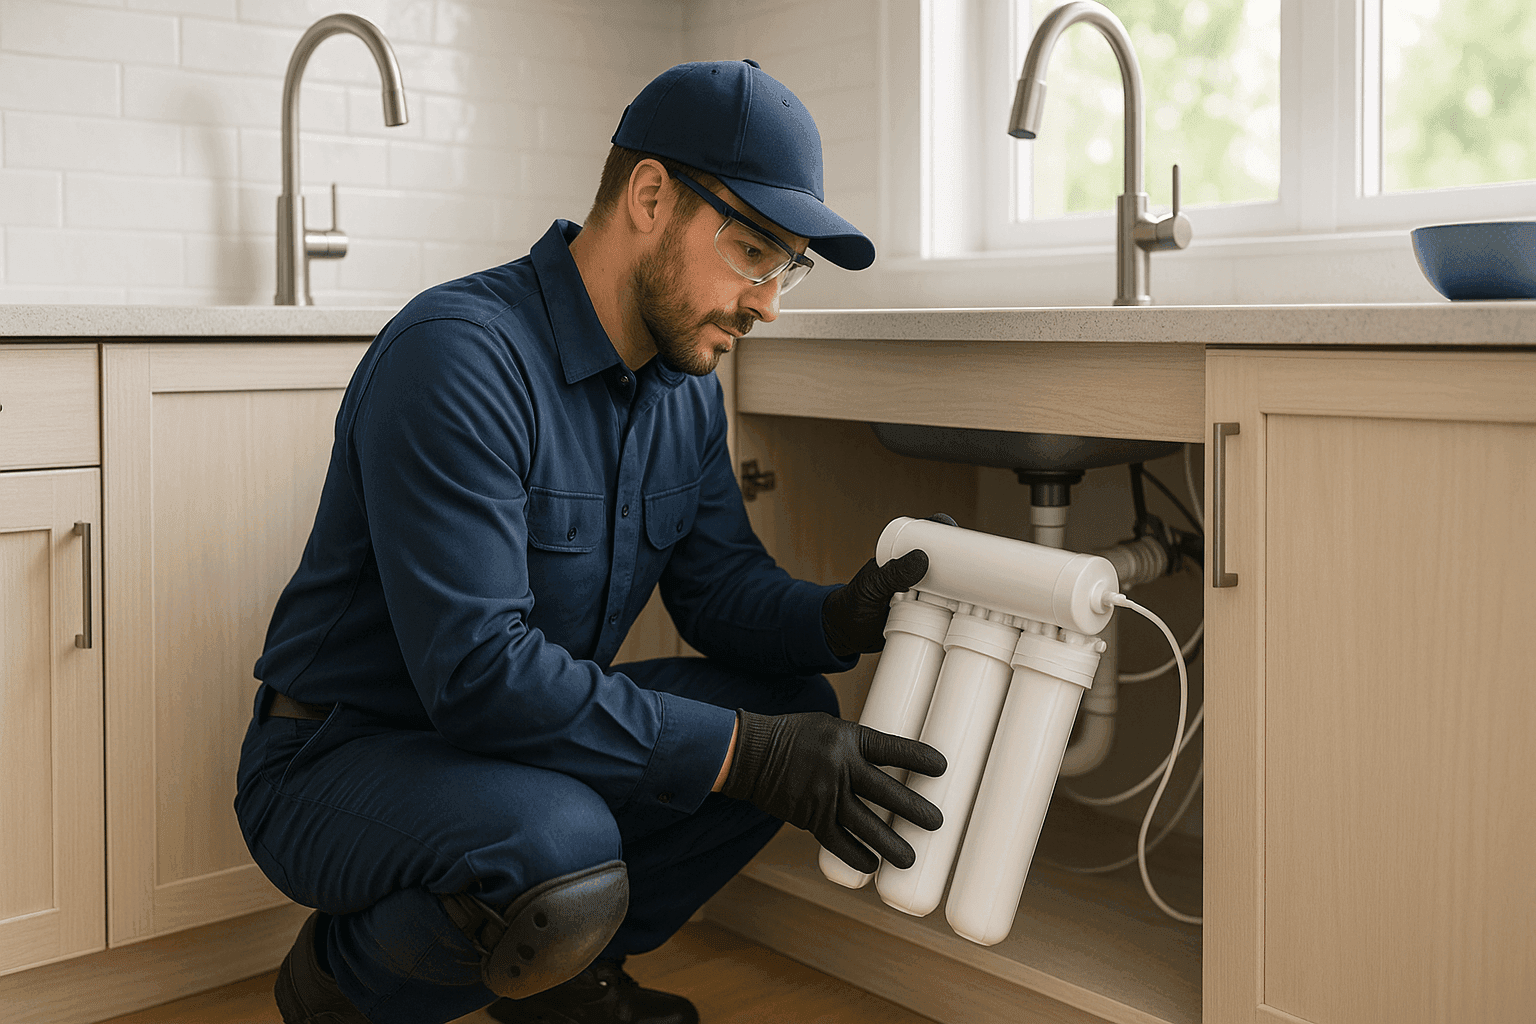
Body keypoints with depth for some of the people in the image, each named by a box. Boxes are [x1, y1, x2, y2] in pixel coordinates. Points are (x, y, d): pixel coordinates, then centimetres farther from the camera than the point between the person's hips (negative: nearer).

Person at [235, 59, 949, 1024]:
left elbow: (721, 584, 5)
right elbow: (478, 669, -32)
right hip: (339, 760, -8)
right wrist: (747, 752, -32)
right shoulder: (459, 352, -25)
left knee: (798, 707, -4)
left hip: (527, 729, 8)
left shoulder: (687, 386, 3)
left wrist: (842, 618, -18)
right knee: (557, 846, -36)